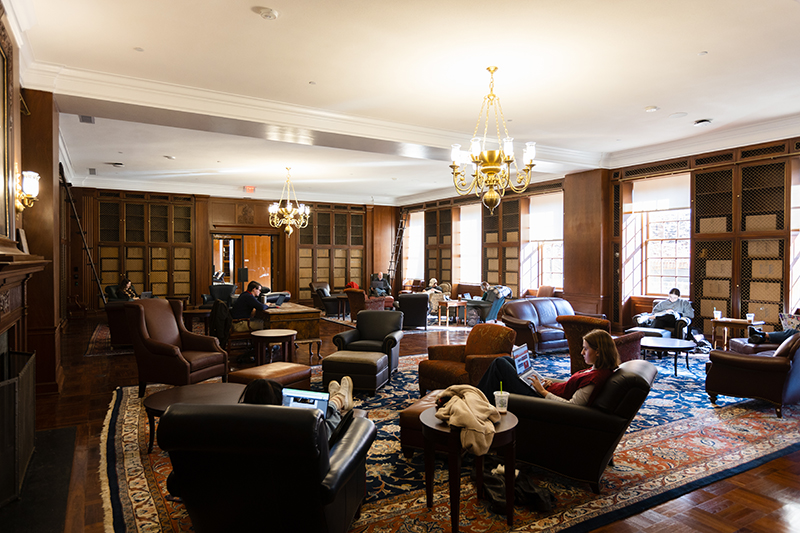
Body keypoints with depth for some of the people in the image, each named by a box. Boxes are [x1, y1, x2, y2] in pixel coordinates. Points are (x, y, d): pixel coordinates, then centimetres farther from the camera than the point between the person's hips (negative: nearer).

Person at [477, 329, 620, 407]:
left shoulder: (596, 377, -25)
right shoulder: (600, 369, 3)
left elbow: (571, 405, -26)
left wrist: (542, 391, -18)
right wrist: (551, 383, 3)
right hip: (547, 393, 10)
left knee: (500, 364, -5)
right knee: (506, 359, 15)